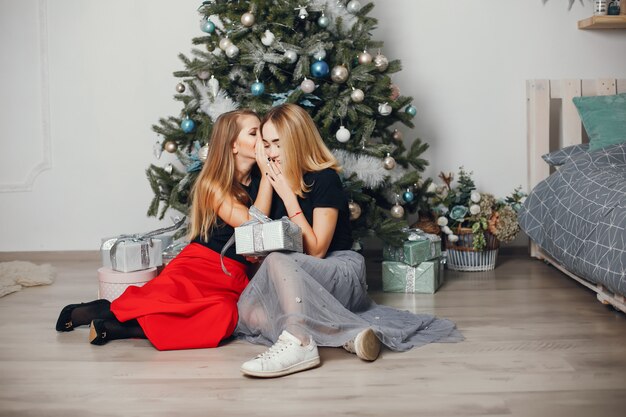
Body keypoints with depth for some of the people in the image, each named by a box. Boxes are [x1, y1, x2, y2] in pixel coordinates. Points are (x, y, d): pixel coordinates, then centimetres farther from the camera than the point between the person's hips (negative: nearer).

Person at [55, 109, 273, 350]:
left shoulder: (259, 178, 11)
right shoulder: (214, 185, -3)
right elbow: (253, 225, -15)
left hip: (231, 278, 4)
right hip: (199, 263, -4)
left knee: (224, 315, -32)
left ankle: (119, 328, -19)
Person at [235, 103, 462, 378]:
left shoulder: (324, 179, -10)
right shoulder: (277, 182, 11)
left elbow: (316, 250, -16)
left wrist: (288, 196, -17)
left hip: (340, 271, -8)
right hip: (296, 283, 8)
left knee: (277, 262, -35)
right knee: (247, 313, -21)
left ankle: (299, 344, -44)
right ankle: (348, 334, -30)